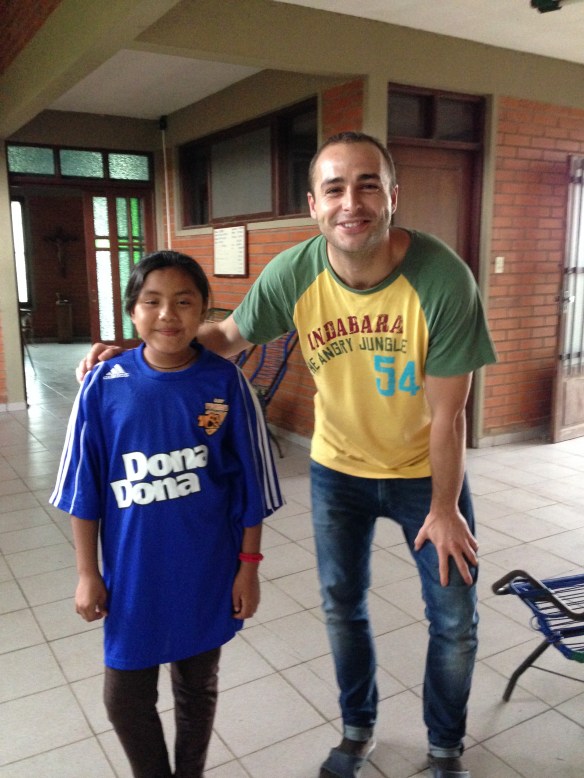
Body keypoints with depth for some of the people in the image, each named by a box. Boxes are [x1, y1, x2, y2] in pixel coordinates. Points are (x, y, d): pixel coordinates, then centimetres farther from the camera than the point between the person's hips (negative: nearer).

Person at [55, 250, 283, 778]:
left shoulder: (225, 382, -12)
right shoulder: (104, 386, -11)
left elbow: (249, 484, -5)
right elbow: (86, 488, -3)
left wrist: (249, 564, -2)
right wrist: (88, 573, 1)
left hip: (208, 571, 0)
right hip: (133, 573, 1)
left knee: (198, 685, 20)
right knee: (126, 694, 14)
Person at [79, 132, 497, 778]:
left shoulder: (443, 277, -28)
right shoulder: (292, 274, -22)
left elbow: (447, 414, -21)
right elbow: (227, 336, -4)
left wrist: (444, 508, -11)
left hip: (427, 471, -1)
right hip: (338, 468, 2)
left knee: (454, 621, 8)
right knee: (341, 607, 17)